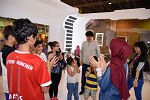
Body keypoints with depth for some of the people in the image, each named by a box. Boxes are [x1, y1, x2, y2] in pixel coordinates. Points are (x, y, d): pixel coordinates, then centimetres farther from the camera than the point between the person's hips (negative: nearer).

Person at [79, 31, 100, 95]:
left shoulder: (95, 44, -8)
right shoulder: (84, 43, 2)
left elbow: (98, 53, -3)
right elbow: (81, 52, 10)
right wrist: (81, 60, 8)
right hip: (85, 63, 3)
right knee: (83, 77, 11)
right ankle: (82, 89, 30)